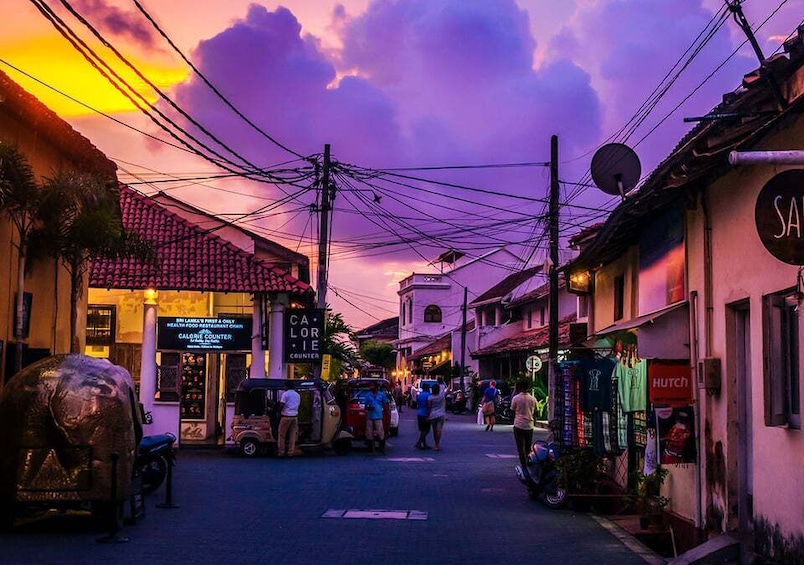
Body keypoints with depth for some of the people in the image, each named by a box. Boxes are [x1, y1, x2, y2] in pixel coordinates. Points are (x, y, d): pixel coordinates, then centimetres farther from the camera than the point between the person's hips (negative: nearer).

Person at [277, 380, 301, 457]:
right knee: (292, 436, 7)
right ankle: (291, 452, 6)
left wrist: (279, 413, 2)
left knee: (282, 435, 2)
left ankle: (281, 452, 2)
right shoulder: (297, 395, 16)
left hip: (286, 416, -6)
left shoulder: (285, 394, -6)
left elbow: (281, 405, -10)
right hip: (295, 416, 6)